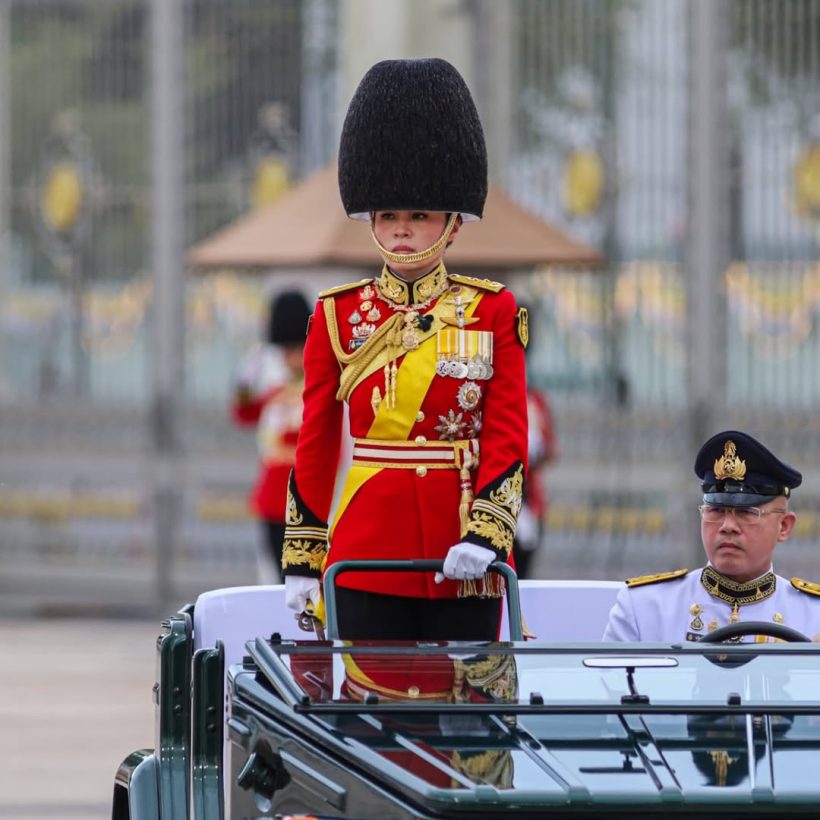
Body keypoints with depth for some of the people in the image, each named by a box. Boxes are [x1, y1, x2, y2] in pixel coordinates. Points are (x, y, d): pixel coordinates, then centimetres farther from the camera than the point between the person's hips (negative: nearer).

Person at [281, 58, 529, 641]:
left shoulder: (493, 312, 4)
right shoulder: (338, 316, 6)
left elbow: (507, 438, -1)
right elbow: (315, 446, 9)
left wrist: (485, 536, -14)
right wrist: (302, 559, 6)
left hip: (466, 564, 0)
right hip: (365, 559, 0)